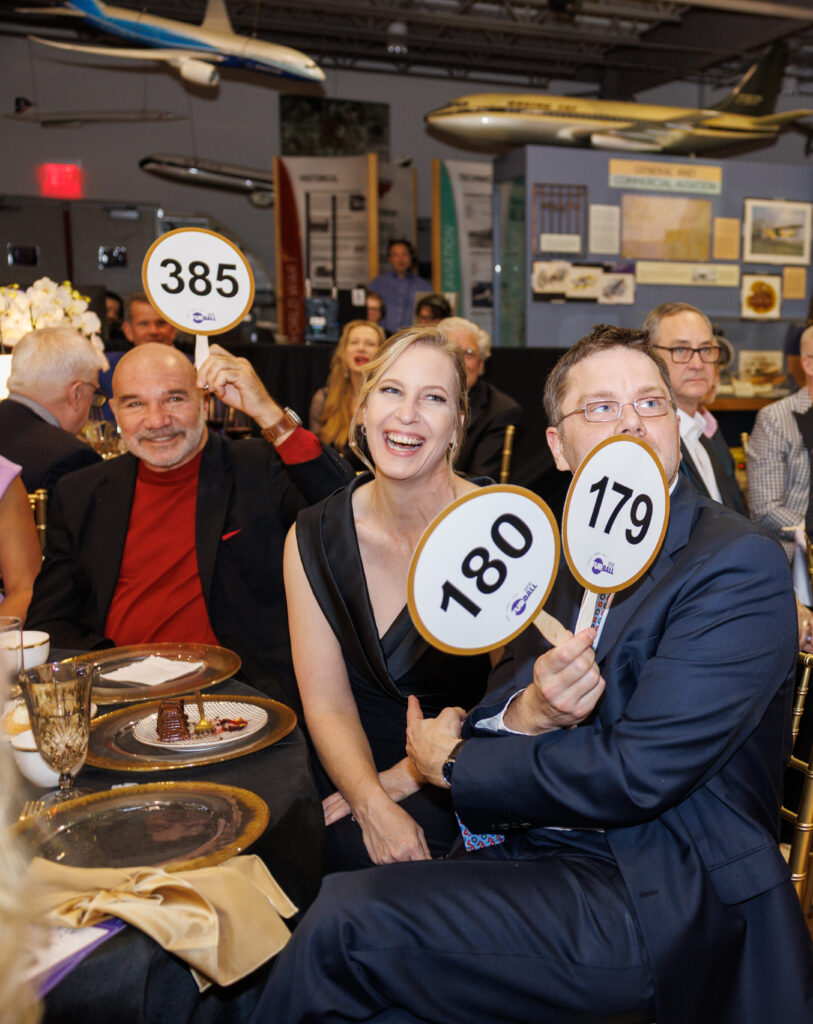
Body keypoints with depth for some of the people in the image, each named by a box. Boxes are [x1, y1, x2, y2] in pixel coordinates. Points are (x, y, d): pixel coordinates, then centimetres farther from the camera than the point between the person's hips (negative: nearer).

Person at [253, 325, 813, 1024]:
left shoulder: (739, 565, -14)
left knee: (345, 923, -17)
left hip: (660, 894, -6)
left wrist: (454, 764, -9)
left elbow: (637, 774, -21)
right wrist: (526, 710, -20)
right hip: (538, 851, 6)